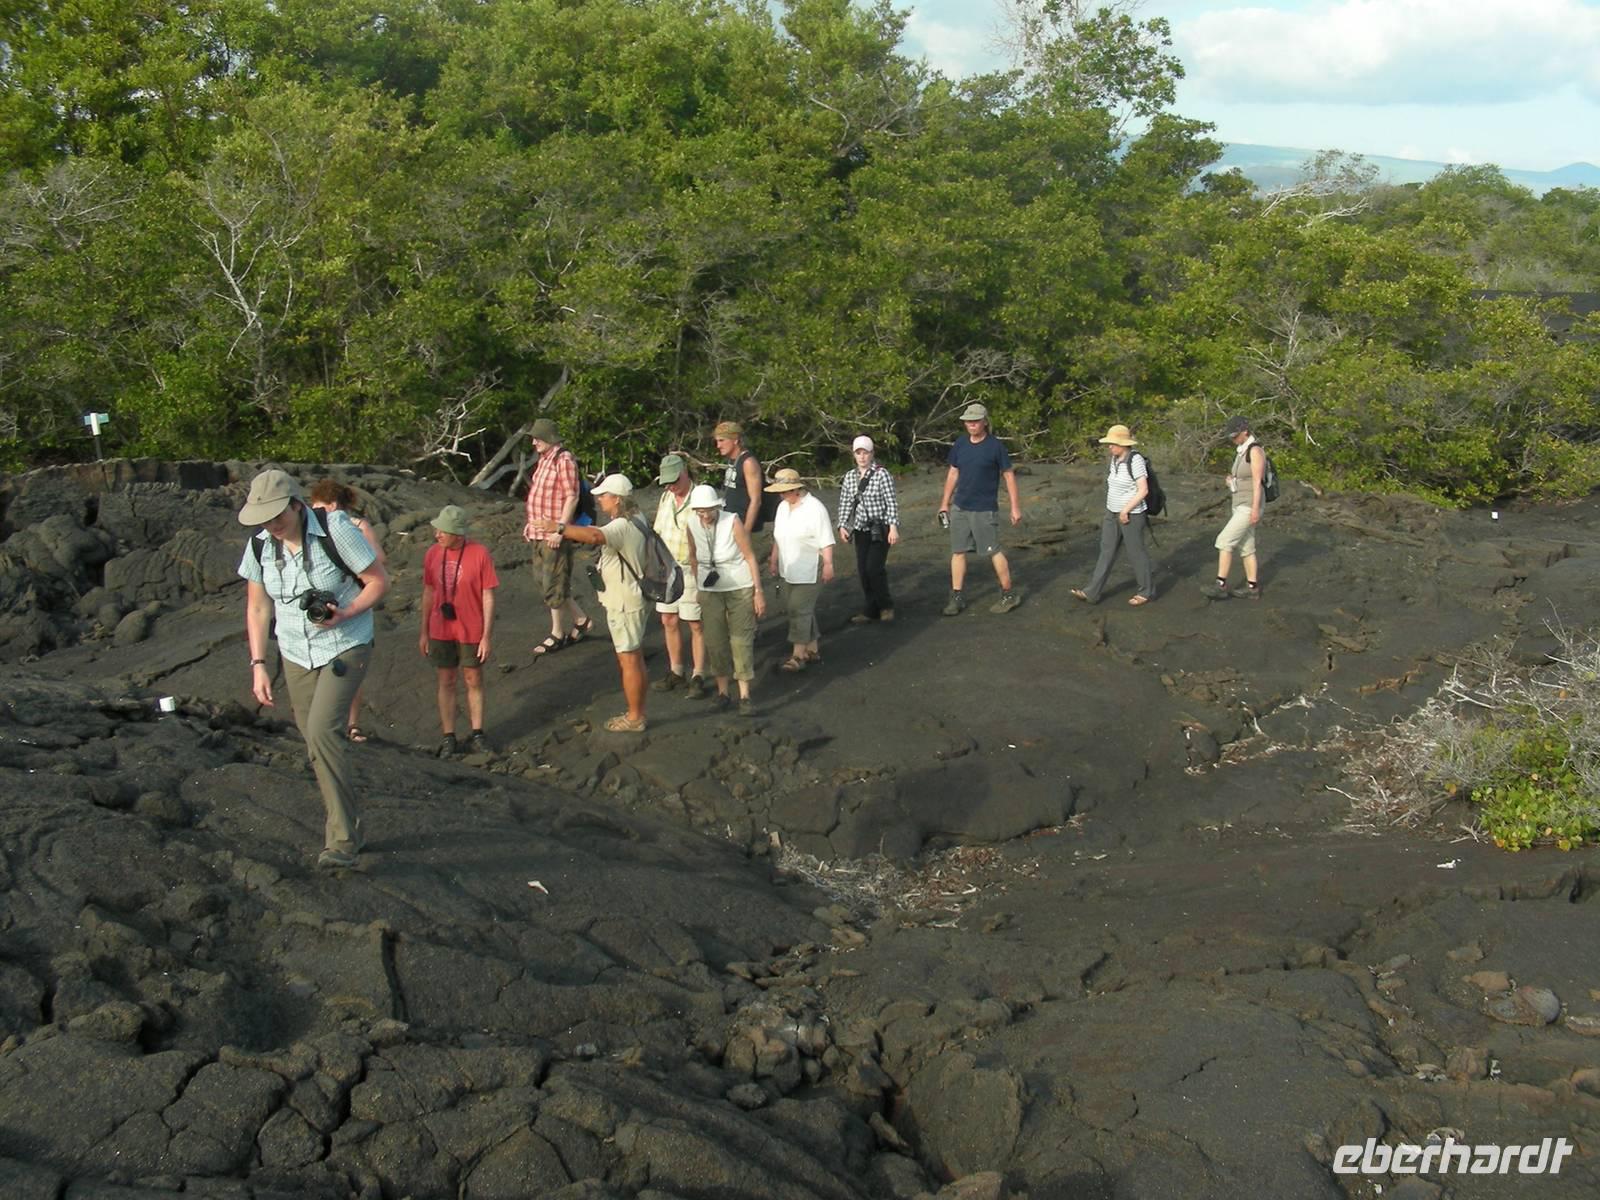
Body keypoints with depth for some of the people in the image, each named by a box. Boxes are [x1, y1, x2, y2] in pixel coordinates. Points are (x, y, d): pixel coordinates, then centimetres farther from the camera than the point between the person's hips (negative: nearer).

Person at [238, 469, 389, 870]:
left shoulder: (335, 531, -18)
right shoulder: (260, 545, -4)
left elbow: (379, 581, -10)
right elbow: (257, 608, 6)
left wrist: (345, 614, -25)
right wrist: (258, 665, 0)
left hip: (346, 646, -5)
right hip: (296, 654, 6)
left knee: (322, 730, -22)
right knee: (317, 746, 7)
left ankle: (342, 838, -16)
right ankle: (348, 830, 23)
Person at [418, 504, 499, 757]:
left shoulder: (479, 553, -15)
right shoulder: (432, 553, -4)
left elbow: (488, 596, -11)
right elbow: (428, 593, 6)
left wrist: (487, 635, -11)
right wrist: (424, 631, 9)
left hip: (471, 632, -3)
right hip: (441, 631, 3)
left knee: (474, 681, 10)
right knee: (446, 682, 10)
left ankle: (477, 734, 23)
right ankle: (448, 737, 18)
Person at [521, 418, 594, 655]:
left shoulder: (564, 460, -14)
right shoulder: (543, 460, 14)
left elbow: (571, 497, -17)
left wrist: (559, 529, -21)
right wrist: (531, 524, 19)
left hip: (555, 534, -10)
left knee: (554, 584, -1)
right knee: (545, 580, 15)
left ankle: (557, 634, 10)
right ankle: (581, 620, 26)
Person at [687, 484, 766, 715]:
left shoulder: (733, 523, -16)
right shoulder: (693, 527, -6)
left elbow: (750, 557, -12)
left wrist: (759, 591, -13)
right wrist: (697, 585, 13)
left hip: (740, 588, -3)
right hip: (710, 591, 3)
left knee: (741, 640, -4)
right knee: (715, 642, 5)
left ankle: (745, 696, -1)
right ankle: (722, 691, 18)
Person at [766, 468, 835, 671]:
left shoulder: (815, 508, -14)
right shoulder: (783, 507, 10)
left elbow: (826, 541, -16)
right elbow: (778, 537, 19)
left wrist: (828, 565, -19)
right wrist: (774, 560, 21)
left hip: (809, 571, -7)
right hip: (789, 570, 7)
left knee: (799, 610, -8)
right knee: (805, 610, 12)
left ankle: (799, 655, -2)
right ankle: (812, 651, 20)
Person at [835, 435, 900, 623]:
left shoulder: (882, 474, -9)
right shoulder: (850, 477, 7)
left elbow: (891, 503, -11)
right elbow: (844, 504, 11)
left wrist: (893, 527, -16)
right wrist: (842, 526, 1)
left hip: (880, 529, -5)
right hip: (861, 530, 5)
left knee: (874, 568, -12)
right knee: (863, 570, 5)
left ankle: (885, 606, 9)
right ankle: (870, 610, 16)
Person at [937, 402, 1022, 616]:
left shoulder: (995, 446, -9)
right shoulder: (960, 445, 5)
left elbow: (1009, 475, -4)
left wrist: (1015, 506, -5)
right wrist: (945, 503, 14)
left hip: (985, 510, -5)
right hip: (959, 508, 5)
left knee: (994, 552, 0)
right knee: (957, 552, 5)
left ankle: (1009, 595, 14)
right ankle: (956, 598, 12)